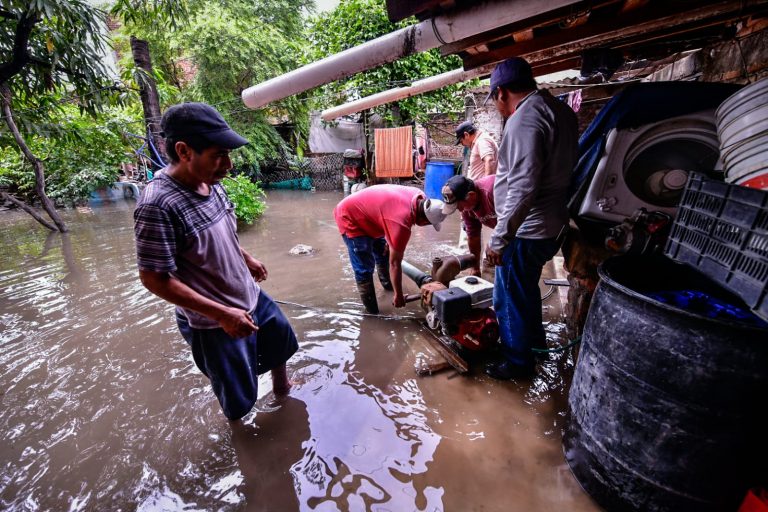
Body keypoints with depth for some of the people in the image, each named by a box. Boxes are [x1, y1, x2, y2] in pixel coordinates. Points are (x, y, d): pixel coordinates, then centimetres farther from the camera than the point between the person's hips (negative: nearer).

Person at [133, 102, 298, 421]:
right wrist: (222, 314, -26)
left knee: (282, 340, 27)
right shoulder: (158, 205, -28)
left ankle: (282, 388, 57)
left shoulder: (211, 182, -5)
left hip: (251, 297, 7)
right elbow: (154, 279, -24)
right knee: (239, 400, 15)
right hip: (213, 324, -7)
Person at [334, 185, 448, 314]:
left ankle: (388, 284, 44)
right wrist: (398, 295, -15)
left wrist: (390, 240, 8)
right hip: (349, 218, -9)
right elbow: (395, 263, -26)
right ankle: (372, 312, 3)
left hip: (362, 211, 10)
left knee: (384, 253, 21)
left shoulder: (419, 197, -10)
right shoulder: (402, 223, -34)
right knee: (364, 269, -10)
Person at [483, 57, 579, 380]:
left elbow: (523, 189, -28)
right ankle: (534, 340, 46)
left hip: (526, 231, -10)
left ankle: (518, 362, 25)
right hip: (552, 224, 10)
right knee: (526, 289, 26)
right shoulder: (561, 110, 11)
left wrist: (499, 239, -22)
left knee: (510, 299, 6)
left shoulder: (524, 119, -20)